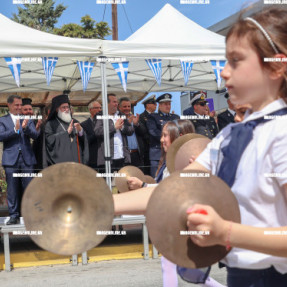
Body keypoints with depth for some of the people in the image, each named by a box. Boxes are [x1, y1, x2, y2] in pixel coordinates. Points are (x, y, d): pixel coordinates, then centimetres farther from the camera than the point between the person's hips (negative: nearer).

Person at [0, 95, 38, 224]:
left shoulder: (28, 120, 13)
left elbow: (35, 135, 0)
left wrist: (25, 128, -20)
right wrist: (15, 130, -19)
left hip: (27, 159, 1)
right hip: (11, 159, -1)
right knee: (12, 189, 1)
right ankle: (14, 215, 8)